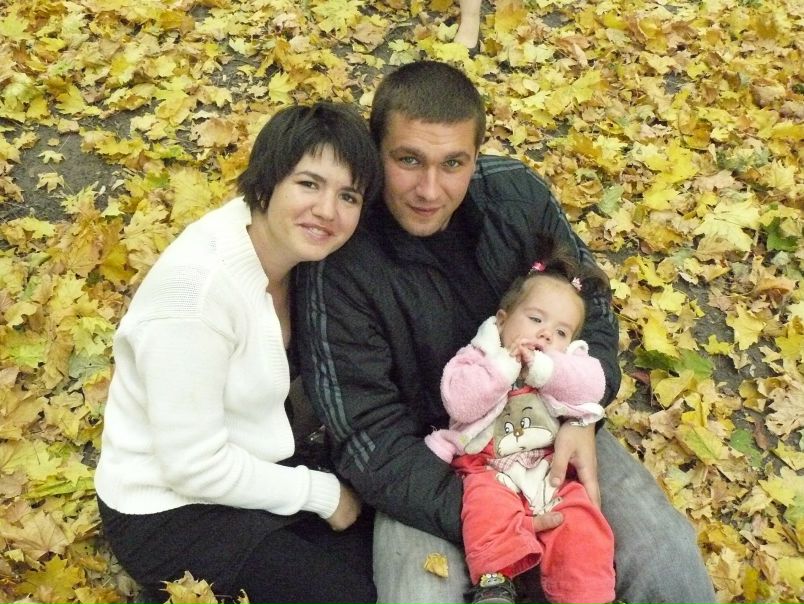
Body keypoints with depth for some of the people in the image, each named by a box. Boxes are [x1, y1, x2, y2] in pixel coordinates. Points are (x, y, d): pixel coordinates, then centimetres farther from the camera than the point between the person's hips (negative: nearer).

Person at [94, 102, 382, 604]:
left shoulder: (289, 243, -7)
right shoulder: (196, 285, -31)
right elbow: (194, 467, -26)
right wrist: (322, 492, -15)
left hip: (247, 464, 8)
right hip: (170, 512, -7)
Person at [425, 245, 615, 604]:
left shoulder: (569, 362, 14)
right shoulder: (479, 357, 6)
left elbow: (591, 387, -7)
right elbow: (459, 403, -11)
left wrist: (542, 367, -16)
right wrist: (503, 365, -15)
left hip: (552, 466, 3)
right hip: (489, 468, -2)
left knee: (581, 523, -17)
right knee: (488, 507, -32)